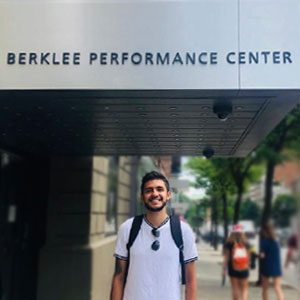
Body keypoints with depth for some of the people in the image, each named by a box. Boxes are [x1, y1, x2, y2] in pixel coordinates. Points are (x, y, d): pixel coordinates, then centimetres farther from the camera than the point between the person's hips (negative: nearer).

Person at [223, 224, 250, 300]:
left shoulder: (229, 244, -7)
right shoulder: (245, 244, -1)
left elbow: (226, 257, -7)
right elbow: (248, 256, 7)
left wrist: (224, 269, -1)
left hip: (233, 269, -1)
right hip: (244, 269, 1)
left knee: (235, 288, 8)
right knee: (244, 288, 10)